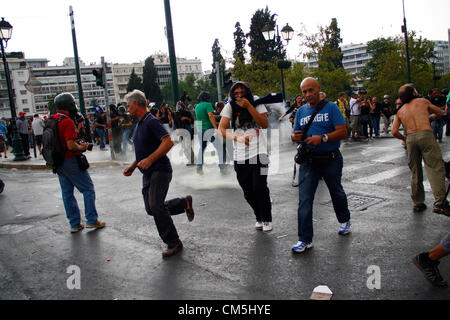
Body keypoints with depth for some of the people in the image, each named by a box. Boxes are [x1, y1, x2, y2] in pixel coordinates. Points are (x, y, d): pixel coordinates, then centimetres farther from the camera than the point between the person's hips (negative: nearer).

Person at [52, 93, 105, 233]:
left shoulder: (51, 120, 8)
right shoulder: (67, 122, -19)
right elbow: (71, 146, -25)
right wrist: (82, 148, -6)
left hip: (58, 163, 9)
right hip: (71, 161, -9)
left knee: (67, 193, 12)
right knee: (88, 189, 4)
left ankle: (75, 224, 19)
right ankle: (92, 220, 6)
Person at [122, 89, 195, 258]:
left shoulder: (152, 122, -13)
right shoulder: (139, 124, 17)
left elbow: (168, 142, -24)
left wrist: (150, 159, -27)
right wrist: (133, 166, 15)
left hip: (160, 170, -10)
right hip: (148, 173, 10)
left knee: (156, 206, -17)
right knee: (151, 209, 9)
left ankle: (173, 243, -4)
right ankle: (184, 203, 26)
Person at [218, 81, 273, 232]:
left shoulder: (257, 104, 2)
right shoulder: (230, 107, 3)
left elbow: (265, 124, -9)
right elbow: (221, 129, -5)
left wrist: (249, 106, -15)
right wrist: (237, 137, -22)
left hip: (258, 152, -2)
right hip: (240, 156, 2)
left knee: (260, 187, -9)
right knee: (248, 192, 9)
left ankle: (267, 219, 11)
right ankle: (259, 218, 30)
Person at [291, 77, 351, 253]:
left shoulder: (331, 108, -4)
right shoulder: (301, 111, 9)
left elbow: (343, 132, -12)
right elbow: (295, 134, 13)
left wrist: (322, 138, -25)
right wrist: (295, 136, -11)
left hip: (331, 160, -2)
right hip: (308, 161, 3)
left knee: (337, 193, 18)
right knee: (304, 199, -6)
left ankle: (344, 221, 47)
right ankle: (305, 240, 1)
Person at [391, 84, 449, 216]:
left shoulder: (400, 111, 20)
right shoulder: (423, 101, 15)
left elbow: (394, 132, 8)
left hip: (410, 138, 4)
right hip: (426, 134, -3)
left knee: (415, 172, 13)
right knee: (436, 168, -6)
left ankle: (417, 203, 17)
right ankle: (439, 203, -17)